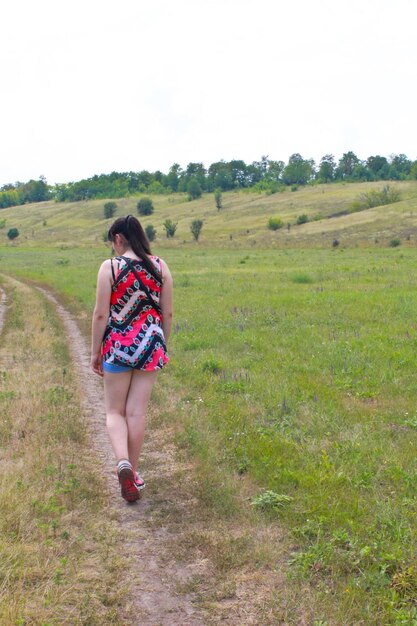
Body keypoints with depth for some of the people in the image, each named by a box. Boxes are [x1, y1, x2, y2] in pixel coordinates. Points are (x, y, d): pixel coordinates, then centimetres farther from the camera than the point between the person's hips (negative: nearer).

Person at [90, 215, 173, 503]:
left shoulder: (110, 267, -10)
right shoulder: (160, 266, 0)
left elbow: (101, 314, -9)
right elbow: (168, 313, 4)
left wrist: (95, 352, 2)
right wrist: (162, 345, 17)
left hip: (117, 347, -2)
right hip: (150, 346, 3)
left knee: (115, 411, 11)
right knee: (137, 412, 11)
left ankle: (123, 461, -12)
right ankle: (133, 472, 20)